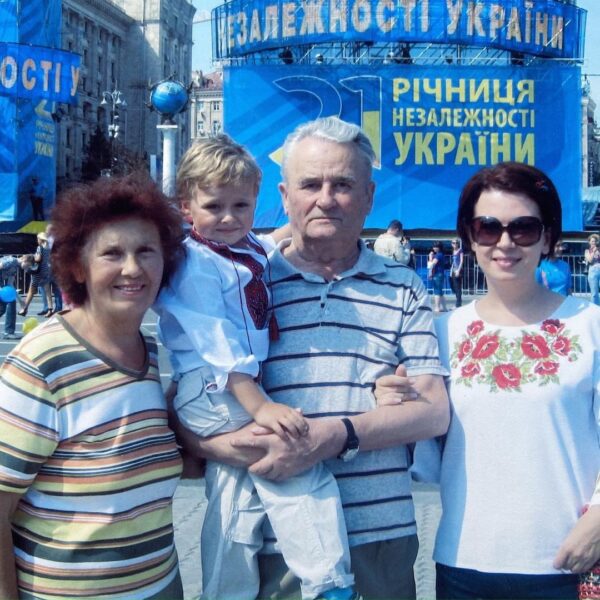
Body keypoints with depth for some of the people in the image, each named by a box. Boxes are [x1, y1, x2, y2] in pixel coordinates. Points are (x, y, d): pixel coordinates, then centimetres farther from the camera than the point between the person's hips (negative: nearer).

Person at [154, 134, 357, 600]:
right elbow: (219, 347, -22)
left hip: (243, 392, 9)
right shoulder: (194, 264, -12)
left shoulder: (254, 251, 12)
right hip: (210, 395, -9)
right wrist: (259, 406, -29)